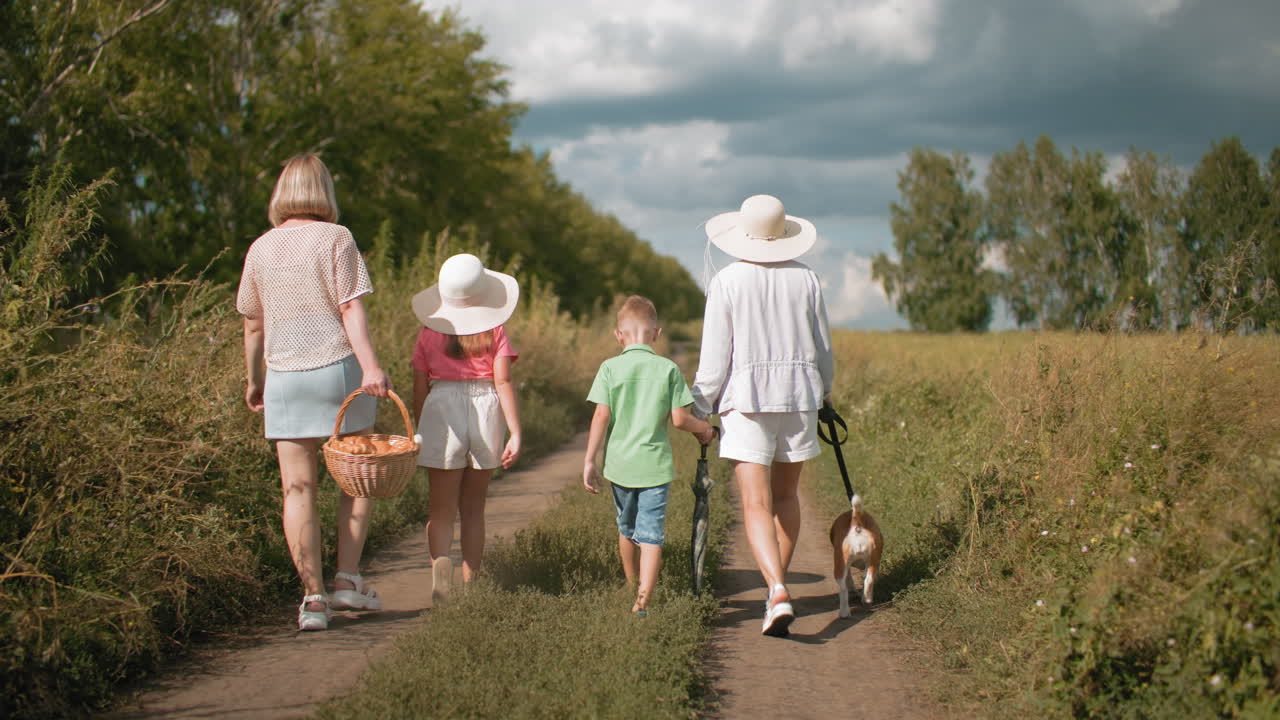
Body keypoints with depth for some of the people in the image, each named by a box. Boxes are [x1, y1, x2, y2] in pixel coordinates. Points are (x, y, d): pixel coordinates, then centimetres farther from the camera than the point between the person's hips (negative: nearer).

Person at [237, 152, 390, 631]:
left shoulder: (261, 249, 9)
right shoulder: (335, 238, -2)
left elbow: (253, 323, 13)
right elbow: (350, 308, -13)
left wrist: (254, 379, 23)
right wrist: (370, 363, -19)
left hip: (284, 377, 3)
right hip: (338, 367, -3)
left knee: (298, 489, 3)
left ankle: (313, 597, 0)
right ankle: (347, 579, 6)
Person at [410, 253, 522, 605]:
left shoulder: (430, 333, 2)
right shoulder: (494, 332, 1)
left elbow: (419, 388, 2)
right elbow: (503, 383, -6)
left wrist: (417, 434, 13)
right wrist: (515, 433, -6)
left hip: (442, 410, -1)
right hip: (485, 412, 1)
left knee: (442, 508, 2)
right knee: (473, 509, 13)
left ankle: (440, 560, -25)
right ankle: (470, 584, 18)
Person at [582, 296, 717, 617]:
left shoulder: (610, 368, -3)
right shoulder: (668, 369, -4)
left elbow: (601, 416, -8)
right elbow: (679, 418, -5)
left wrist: (589, 460, -4)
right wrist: (704, 428, 15)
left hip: (620, 463, 2)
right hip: (655, 464, -2)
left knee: (627, 529, 21)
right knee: (652, 535, -2)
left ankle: (632, 589, 39)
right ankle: (643, 600, -16)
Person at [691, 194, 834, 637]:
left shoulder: (728, 281, -6)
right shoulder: (806, 278, 3)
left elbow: (714, 356, -6)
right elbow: (822, 348, 11)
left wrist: (699, 410, 3)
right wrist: (824, 393, 27)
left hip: (746, 399, -3)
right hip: (799, 395, 4)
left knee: (756, 505, -6)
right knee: (785, 496, 19)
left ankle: (778, 592, -23)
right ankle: (777, 585, 27)